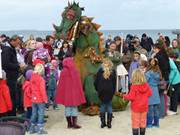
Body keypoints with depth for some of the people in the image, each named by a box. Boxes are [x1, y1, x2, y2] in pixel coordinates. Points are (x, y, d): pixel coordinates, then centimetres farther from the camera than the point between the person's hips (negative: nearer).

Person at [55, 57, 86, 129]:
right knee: (74, 108, 8)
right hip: (74, 93, 0)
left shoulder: (63, 72, -8)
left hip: (66, 93, 0)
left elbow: (61, 84, -5)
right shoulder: (75, 71, -6)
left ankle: (69, 123, 15)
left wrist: (59, 95, 4)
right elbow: (79, 84, -3)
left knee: (67, 107, 10)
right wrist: (79, 94, 5)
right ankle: (74, 124, 8)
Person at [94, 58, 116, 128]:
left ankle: (103, 123, 11)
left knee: (102, 105, 10)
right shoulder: (113, 71, -1)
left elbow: (96, 82, 0)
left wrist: (97, 89, 11)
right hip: (110, 91, 0)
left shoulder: (100, 71, -3)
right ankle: (109, 123, 8)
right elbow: (114, 82, 2)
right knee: (109, 106, 8)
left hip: (101, 91, 0)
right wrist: (113, 91, 10)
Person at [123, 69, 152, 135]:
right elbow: (149, 94, 3)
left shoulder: (134, 86, -20)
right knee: (143, 122, 16)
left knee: (135, 123, 5)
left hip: (136, 108, -4)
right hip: (144, 107, 5)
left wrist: (125, 96, -4)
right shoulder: (146, 85, -6)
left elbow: (131, 97, -21)